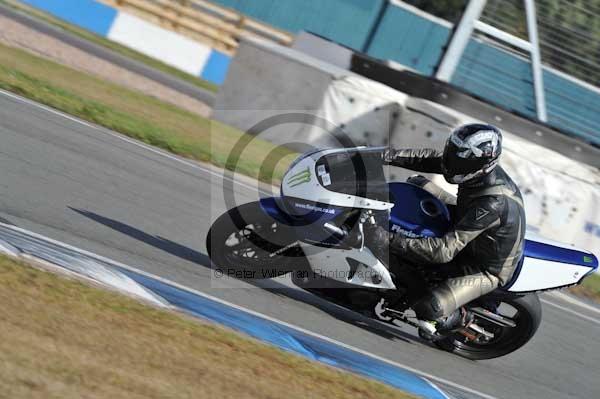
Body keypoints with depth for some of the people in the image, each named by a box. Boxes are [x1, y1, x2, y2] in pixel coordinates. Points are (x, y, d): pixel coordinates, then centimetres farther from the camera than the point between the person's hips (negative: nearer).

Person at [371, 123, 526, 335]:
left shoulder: (493, 204, -42)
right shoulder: (482, 167, -20)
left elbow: (446, 250, -42)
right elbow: (433, 159, -6)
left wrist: (393, 241, -44)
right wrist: (391, 156, -20)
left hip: (487, 269, -8)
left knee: (428, 310, -26)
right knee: (417, 183, 7)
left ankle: (459, 318, 8)